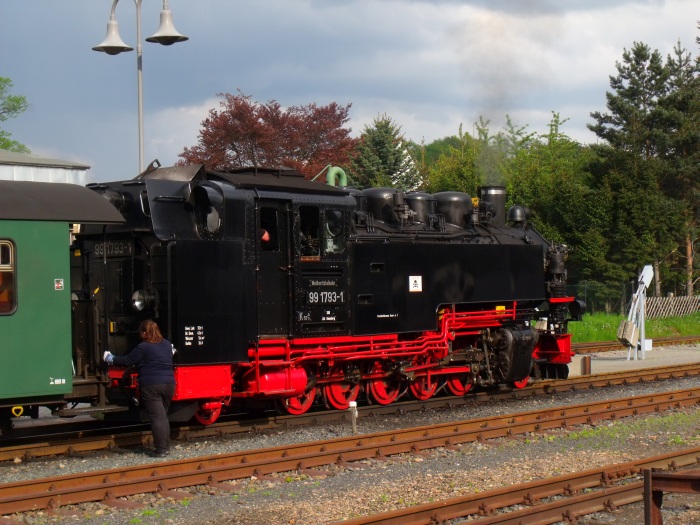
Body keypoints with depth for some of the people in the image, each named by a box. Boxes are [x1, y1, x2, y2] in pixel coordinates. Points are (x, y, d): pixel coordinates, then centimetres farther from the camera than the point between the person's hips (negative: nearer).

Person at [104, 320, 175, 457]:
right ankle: (166, 446, 19)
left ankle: (161, 449, -6)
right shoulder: (167, 344, 12)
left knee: (157, 417, -5)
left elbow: (127, 361, -2)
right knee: (163, 416, 17)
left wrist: (111, 359, 14)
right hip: (169, 384, 7)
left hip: (151, 386, -7)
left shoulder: (143, 347, -9)